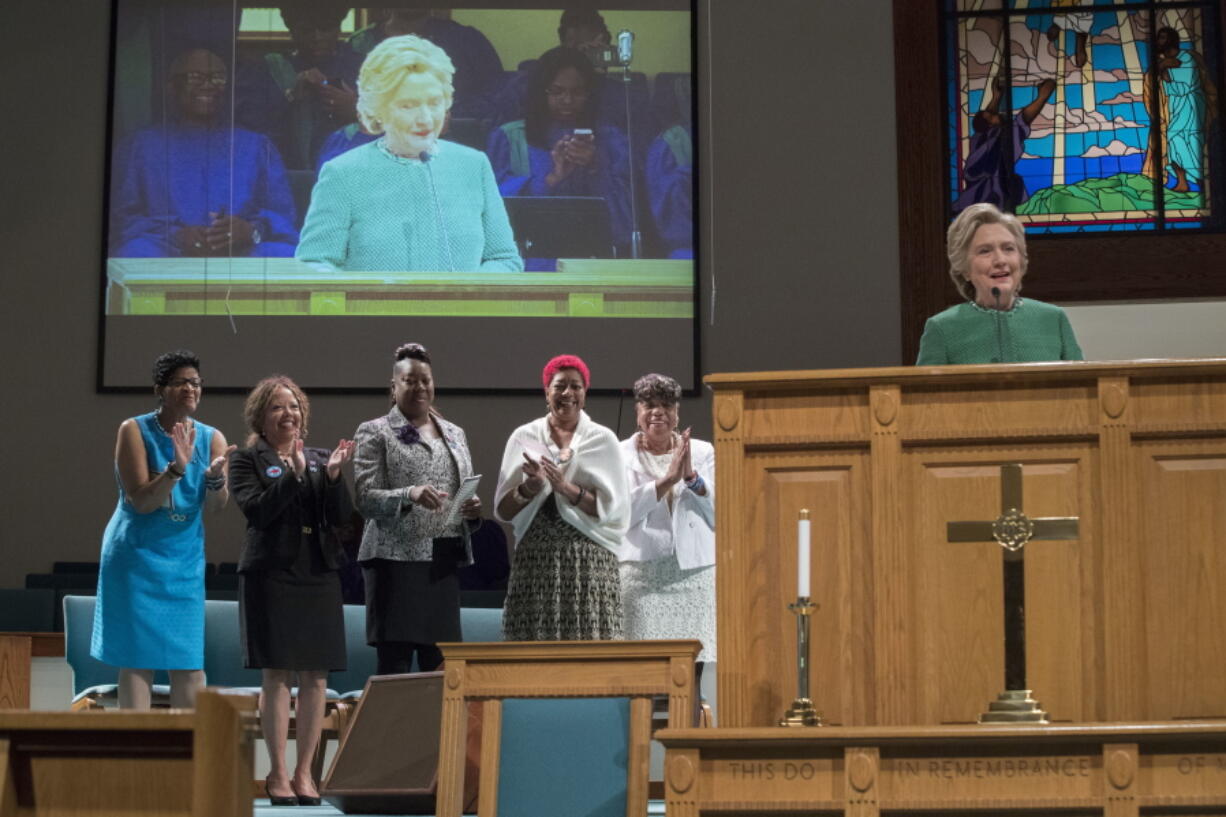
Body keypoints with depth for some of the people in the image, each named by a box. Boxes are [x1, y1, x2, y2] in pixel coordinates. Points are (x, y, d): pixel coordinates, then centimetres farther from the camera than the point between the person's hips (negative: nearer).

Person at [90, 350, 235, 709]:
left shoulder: (211, 438, 3)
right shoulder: (134, 430, -8)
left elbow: (217, 504, -9)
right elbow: (141, 501, -15)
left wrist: (215, 477, -31)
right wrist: (178, 467, -29)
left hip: (185, 558, 4)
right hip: (137, 555, -4)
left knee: (190, 661, 1)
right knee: (137, 658, -5)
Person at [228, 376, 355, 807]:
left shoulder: (320, 458, 13)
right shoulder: (247, 460, 3)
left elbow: (342, 516, 4)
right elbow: (256, 510, -12)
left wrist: (333, 475, -12)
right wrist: (294, 475, -20)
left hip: (319, 576, 4)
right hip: (272, 575, -4)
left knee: (315, 677, 2)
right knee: (276, 674, -5)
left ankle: (304, 771, 9)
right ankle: (277, 773, 1)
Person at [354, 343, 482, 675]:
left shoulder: (454, 433, 19)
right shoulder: (375, 432, 4)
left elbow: (467, 493, 23)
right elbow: (366, 498, -6)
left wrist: (472, 510, -1)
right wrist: (410, 495, -24)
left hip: (444, 560, 5)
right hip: (397, 557, -5)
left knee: (441, 664, 1)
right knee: (394, 663, -7)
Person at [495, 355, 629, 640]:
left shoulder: (603, 440, 8)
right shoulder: (525, 437, 10)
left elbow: (613, 509, 1)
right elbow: (504, 511, 8)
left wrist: (566, 488, -11)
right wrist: (530, 487, -11)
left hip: (590, 562, -1)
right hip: (536, 560, 1)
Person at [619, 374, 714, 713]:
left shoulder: (702, 453, 13)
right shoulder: (620, 455, 8)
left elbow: (720, 513, 5)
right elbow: (621, 512, -6)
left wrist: (692, 476, -9)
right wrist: (667, 479, -14)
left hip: (695, 571, 2)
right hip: (642, 573, -2)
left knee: (691, 672, -4)